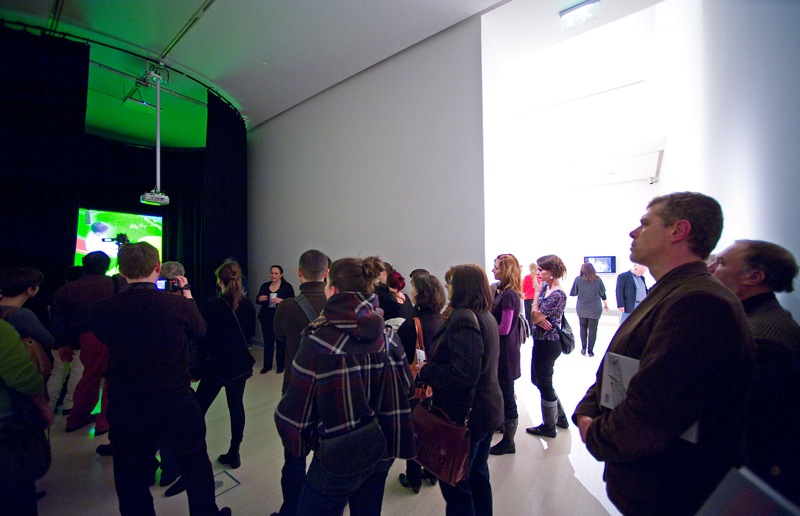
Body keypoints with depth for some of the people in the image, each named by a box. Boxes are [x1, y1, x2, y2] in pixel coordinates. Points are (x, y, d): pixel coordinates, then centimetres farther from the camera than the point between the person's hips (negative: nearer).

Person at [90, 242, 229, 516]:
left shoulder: (102, 309, -12)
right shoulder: (178, 304, -17)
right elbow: (199, 329, 4)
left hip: (125, 410, 2)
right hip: (176, 404, -1)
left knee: (132, 481, 19)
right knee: (196, 466, 21)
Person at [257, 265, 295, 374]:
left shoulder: (287, 286, -5)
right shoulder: (265, 286, 9)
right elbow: (257, 300, 13)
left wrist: (281, 301, -24)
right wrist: (260, 298, -10)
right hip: (266, 318, 4)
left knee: (281, 343, 3)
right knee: (268, 342, 7)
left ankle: (280, 366, 16)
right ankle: (267, 366, 20)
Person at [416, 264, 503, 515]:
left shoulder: (463, 318, -24)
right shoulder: (487, 317, 5)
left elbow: (463, 373, -31)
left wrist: (425, 372, -18)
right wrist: (433, 376, 8)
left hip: (465, 414, -9)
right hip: (486, 408, 9)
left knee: (455, 485, 9)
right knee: (478, 477, 25)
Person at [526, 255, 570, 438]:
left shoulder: (557, 295, -22)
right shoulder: (546, 287, 5)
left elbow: (534, 317, -19)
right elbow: (536, 315, 5)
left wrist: (537, 292, -14)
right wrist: (540, 319, -17)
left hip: (548, 343, -9)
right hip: (542, 341, 9)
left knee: (544, 383, 7)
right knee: (539, 379, 21)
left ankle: (549, 427, 27)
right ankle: (560, 417, 38)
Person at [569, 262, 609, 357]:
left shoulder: (578, 279, -5)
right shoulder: (597, 279, -1)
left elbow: (573, 293, -1)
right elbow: (603, 293, 8)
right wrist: (606, 304, 21)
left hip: (582, 308, 0)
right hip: (595, 309, 0)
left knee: (583, 327, 15)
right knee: (593, 329, 5)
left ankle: (583, 348, 12)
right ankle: (590, 351, 7)